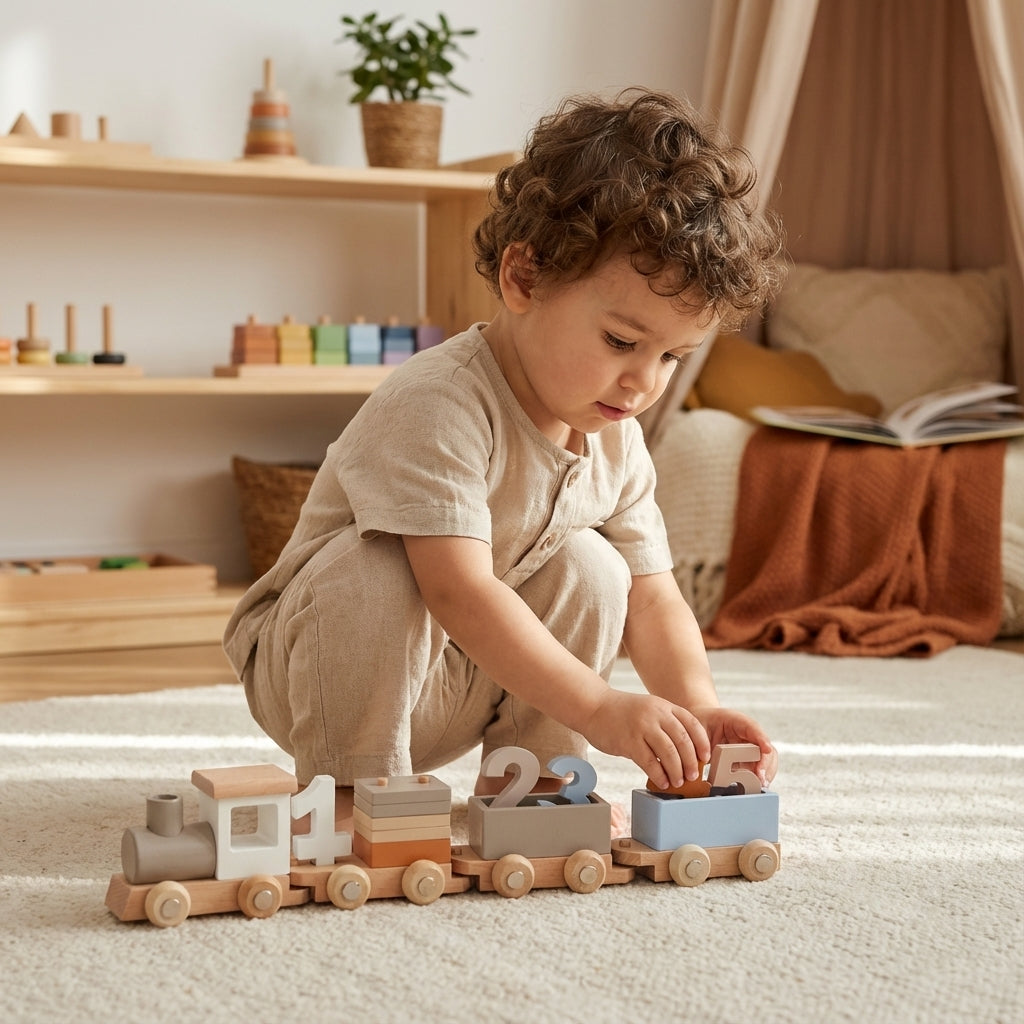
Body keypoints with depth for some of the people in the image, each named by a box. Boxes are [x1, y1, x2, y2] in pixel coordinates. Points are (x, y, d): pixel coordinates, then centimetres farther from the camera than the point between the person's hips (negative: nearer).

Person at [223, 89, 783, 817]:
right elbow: (459, 592, -38)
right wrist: (598, 708, -42)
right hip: (313, 667, -6)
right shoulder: (437, 405, -30)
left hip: (464, 690, 7)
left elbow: (654, 599, -4)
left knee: (591, 566, -12)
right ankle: (351, 787, -17)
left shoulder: (615, 440, -4)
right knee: (374, 569, -35)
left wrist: (696, 705, -23)